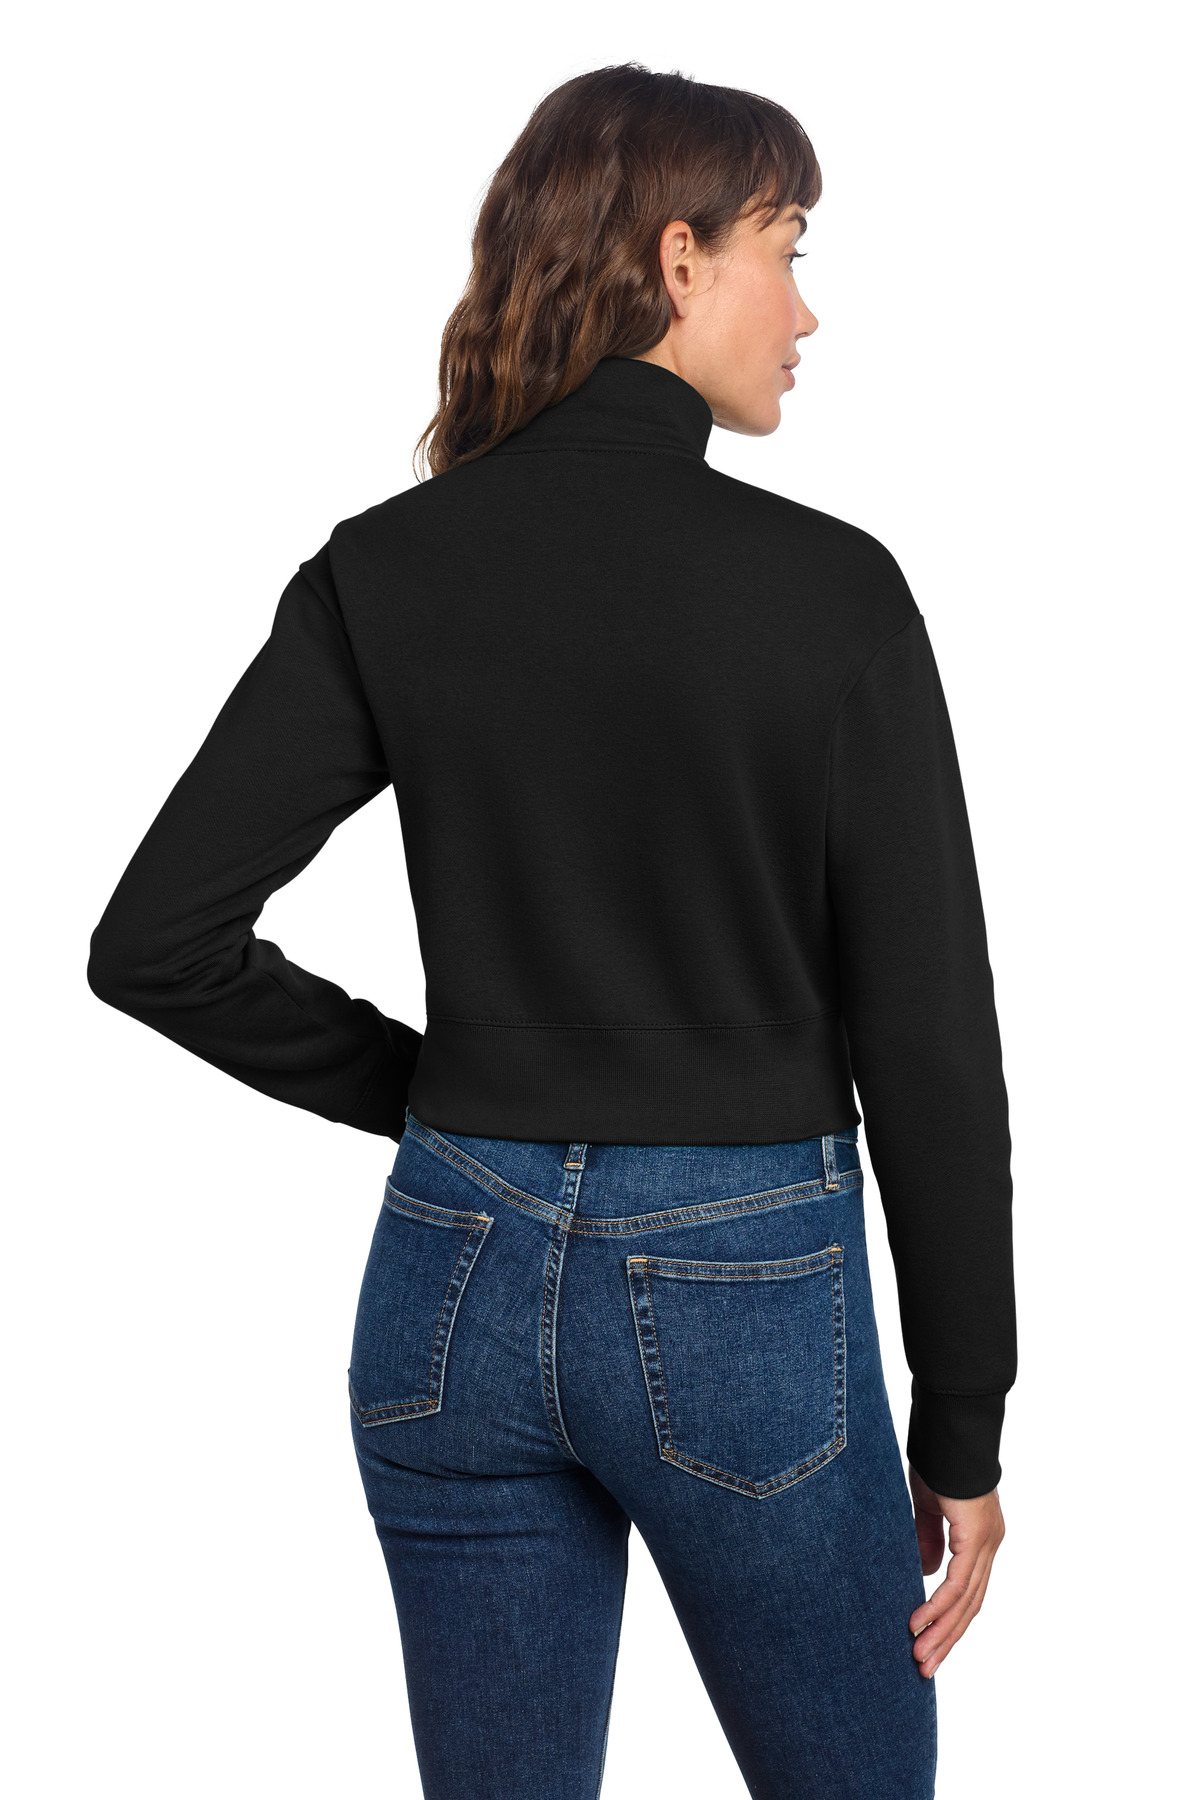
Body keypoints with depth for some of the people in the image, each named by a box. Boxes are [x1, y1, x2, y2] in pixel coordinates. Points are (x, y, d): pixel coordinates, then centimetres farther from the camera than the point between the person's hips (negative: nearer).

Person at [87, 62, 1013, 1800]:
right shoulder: (827, 586, -12)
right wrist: (963, 1426, 0)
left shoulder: (383, 571, -3)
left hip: (460, 1268, 4)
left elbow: (154, 940, -4)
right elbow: (927, 1036, -9)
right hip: (748, 1284, -3)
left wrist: (419, 1084, 9)